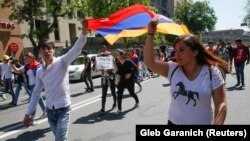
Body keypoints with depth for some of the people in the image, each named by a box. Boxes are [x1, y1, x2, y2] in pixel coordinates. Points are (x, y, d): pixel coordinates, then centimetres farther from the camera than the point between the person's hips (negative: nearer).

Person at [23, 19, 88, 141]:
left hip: (63, 109, -5)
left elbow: (76, 50, -25)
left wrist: (84, 32, -40)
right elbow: (36, 93, 12)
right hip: (50, 110, 6)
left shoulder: (61, 62, -10)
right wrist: (28, 113, 14)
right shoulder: (40, 72, 5)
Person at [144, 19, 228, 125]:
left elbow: (221, 104, -10)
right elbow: (149, 62, -14)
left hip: (203, 122, -2)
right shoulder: (173, 69, -5)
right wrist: (150, 33, -19)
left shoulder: (211, 72, -11)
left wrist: (217, 123, -22)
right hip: (174, 122, 3)